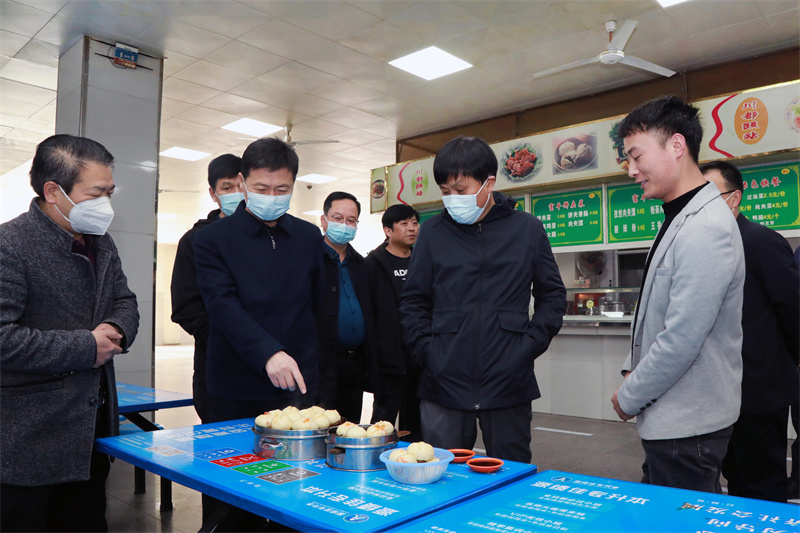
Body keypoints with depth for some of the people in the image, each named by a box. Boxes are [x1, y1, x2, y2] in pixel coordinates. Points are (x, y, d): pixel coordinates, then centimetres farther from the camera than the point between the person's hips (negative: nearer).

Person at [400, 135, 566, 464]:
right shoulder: (433, 231, 4)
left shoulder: (528, 229, 4)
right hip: (444, 384, 0)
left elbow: (553, 295, 11)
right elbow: (413, 301, 9)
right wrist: (426, 350, -2)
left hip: (509, 384, 0)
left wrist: (530, 345, -1)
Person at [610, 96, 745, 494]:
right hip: (670, 418, 9)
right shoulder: (678, 220, 10)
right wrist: (632, 370, 10)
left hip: (687, 427, -9)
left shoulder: (706, 229, -22)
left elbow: (681, 340, -24)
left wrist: (629, 398, -12)